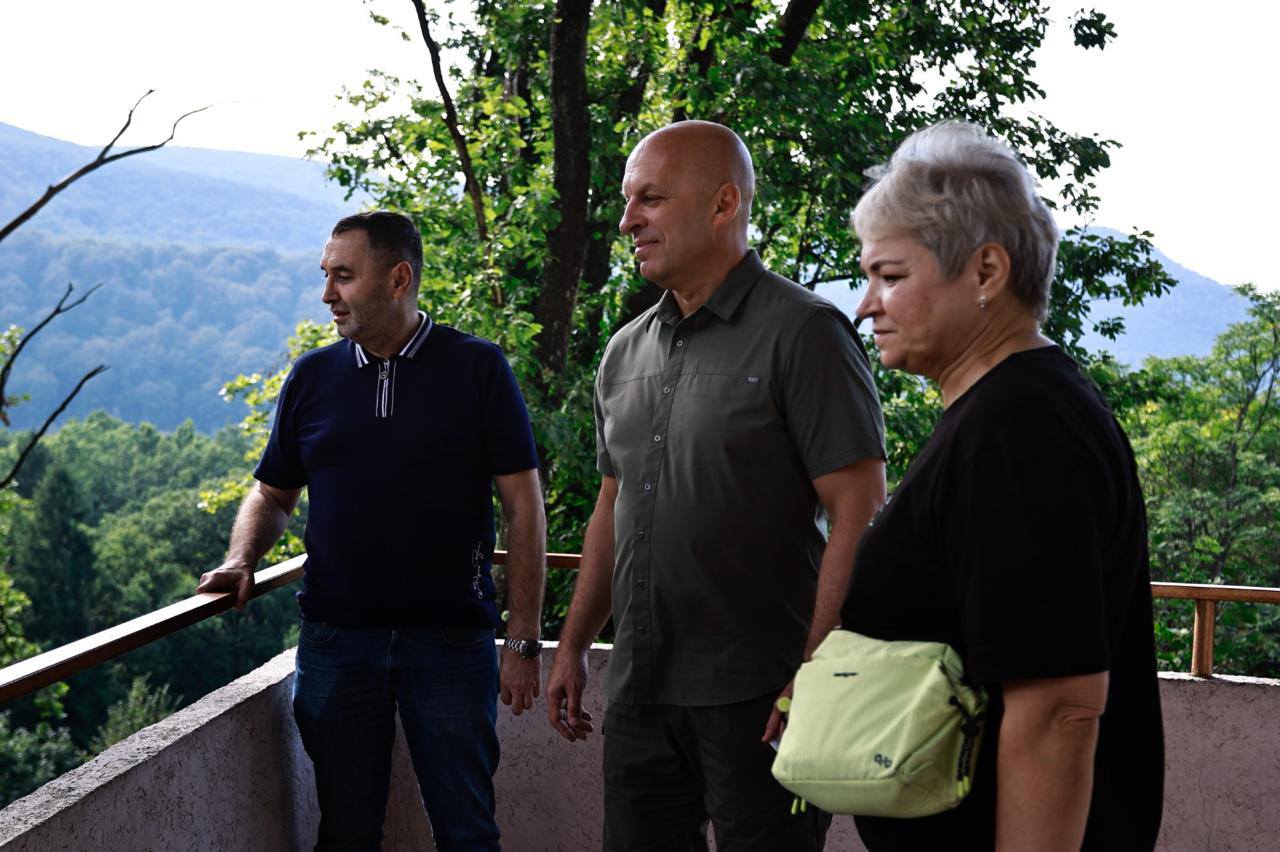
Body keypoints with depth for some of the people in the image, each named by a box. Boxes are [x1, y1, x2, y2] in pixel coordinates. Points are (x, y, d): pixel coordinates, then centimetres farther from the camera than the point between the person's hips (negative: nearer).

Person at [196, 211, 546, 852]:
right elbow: (273, 493, 18)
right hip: (334, 641, 3)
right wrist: (241, 560, -4)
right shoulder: (312, 377, 7)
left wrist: (524, 641, -8)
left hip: (451, 639, -3)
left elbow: (523, 505, -4)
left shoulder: (477, 368, -3)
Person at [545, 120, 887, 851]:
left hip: (755, 699, -6)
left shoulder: (803, 333, -10)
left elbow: (858, 516, -14)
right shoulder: (627, 352, 11)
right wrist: (575, 644, 17)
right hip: (638, 691, 6)